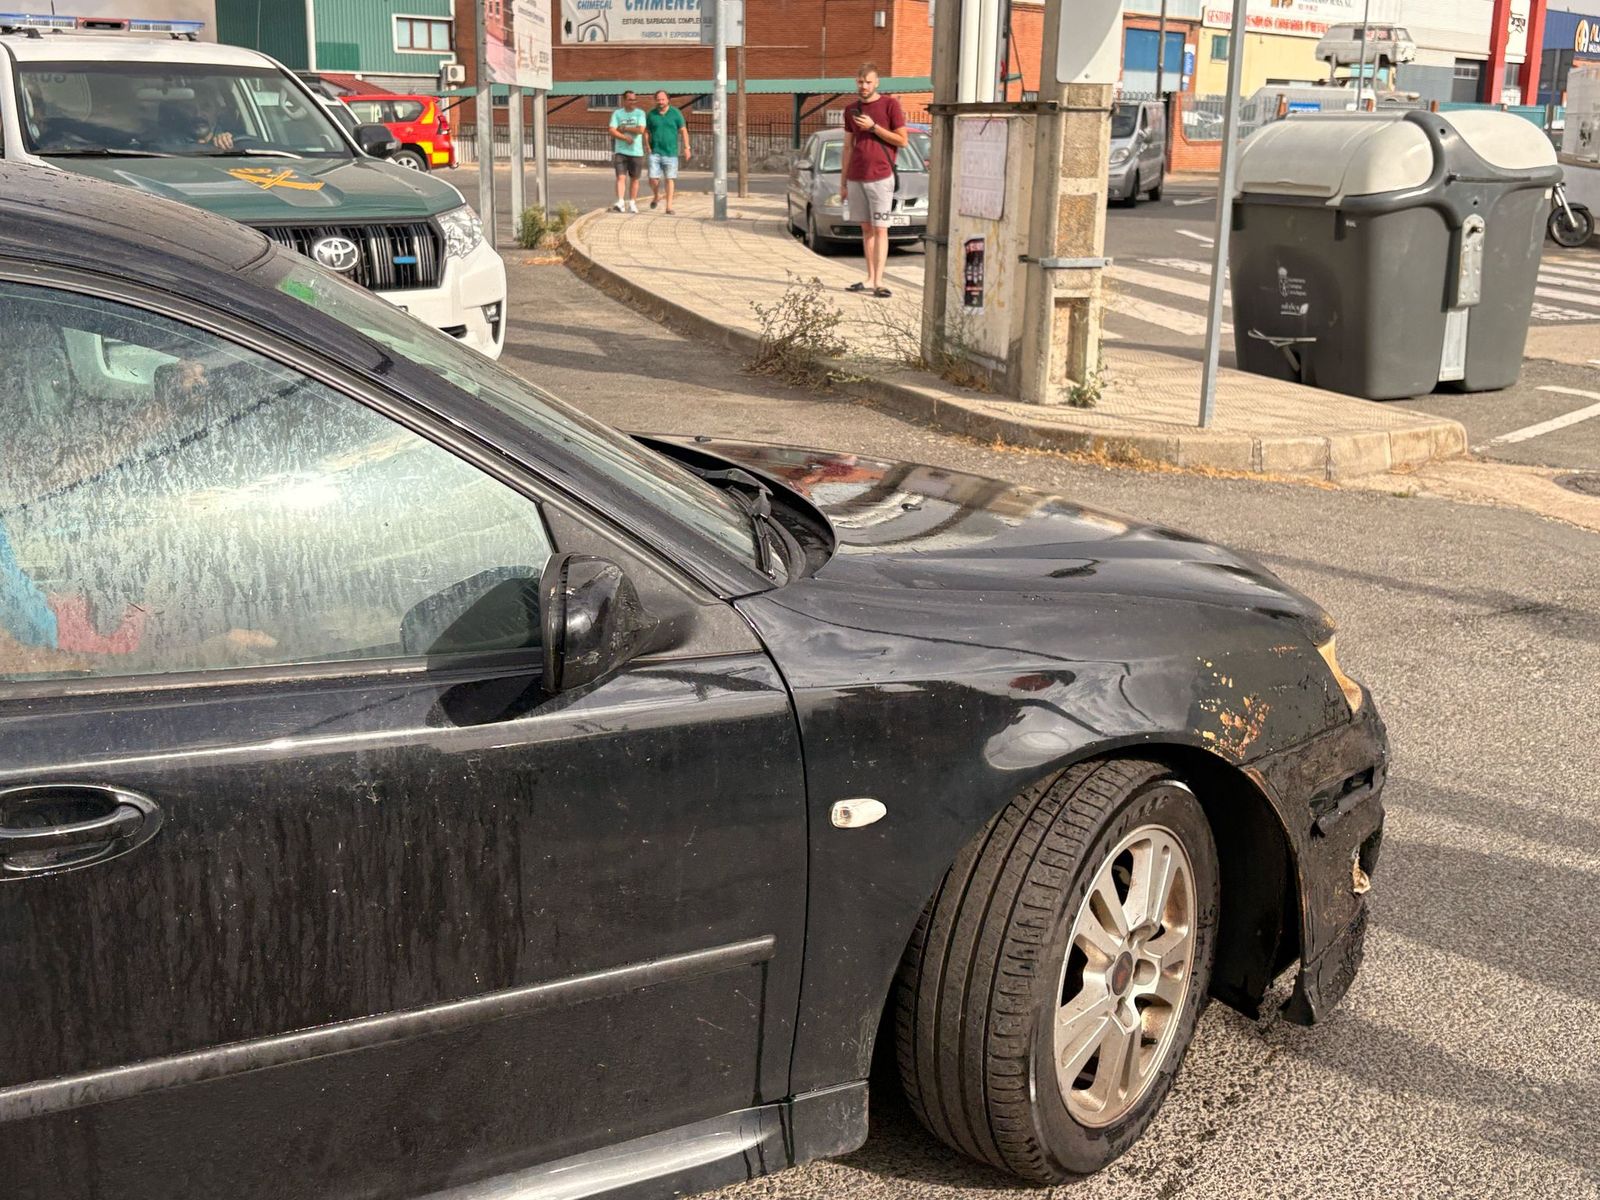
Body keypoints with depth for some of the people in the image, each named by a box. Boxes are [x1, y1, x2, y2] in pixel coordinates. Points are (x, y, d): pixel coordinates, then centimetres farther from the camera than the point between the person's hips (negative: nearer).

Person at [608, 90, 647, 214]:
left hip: (636, 152, 0)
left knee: (634, 179, 7)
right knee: (621, 177, -11)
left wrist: (624, 128, -7)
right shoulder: (617, 114, 5)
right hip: (620, 151, 0)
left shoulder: (640, 113, 3)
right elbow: (612, 131, -5)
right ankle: (620, 203, -20)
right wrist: (625, 137, -17)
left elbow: (641, 130, -11)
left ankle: (632, 204, 17)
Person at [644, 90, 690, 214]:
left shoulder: (675, 113, 2)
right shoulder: (651, 114, 5)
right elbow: (646, 131, 12)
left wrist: (686, 147, -4)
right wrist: (648, 147, 1)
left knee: (670, 179, -1)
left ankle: (669, 206, 3)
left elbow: (683, 130, 3)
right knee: (653, 179, -5)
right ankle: (656, 196, 25)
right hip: (655, 152, 1)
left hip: (670, 152, -1)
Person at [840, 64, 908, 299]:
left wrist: (873, 127, -11)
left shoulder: (890, 105, -2)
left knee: (880, 229, -7)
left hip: (880, 177, -5)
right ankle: (870, 279, 7)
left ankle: (878, 281, -10)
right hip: (855, 178, 5)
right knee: (866, 228, 6)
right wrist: (843, 182, 13)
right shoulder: (851, 109, 13)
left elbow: (902, 140, -5)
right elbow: (848, 148, 16)